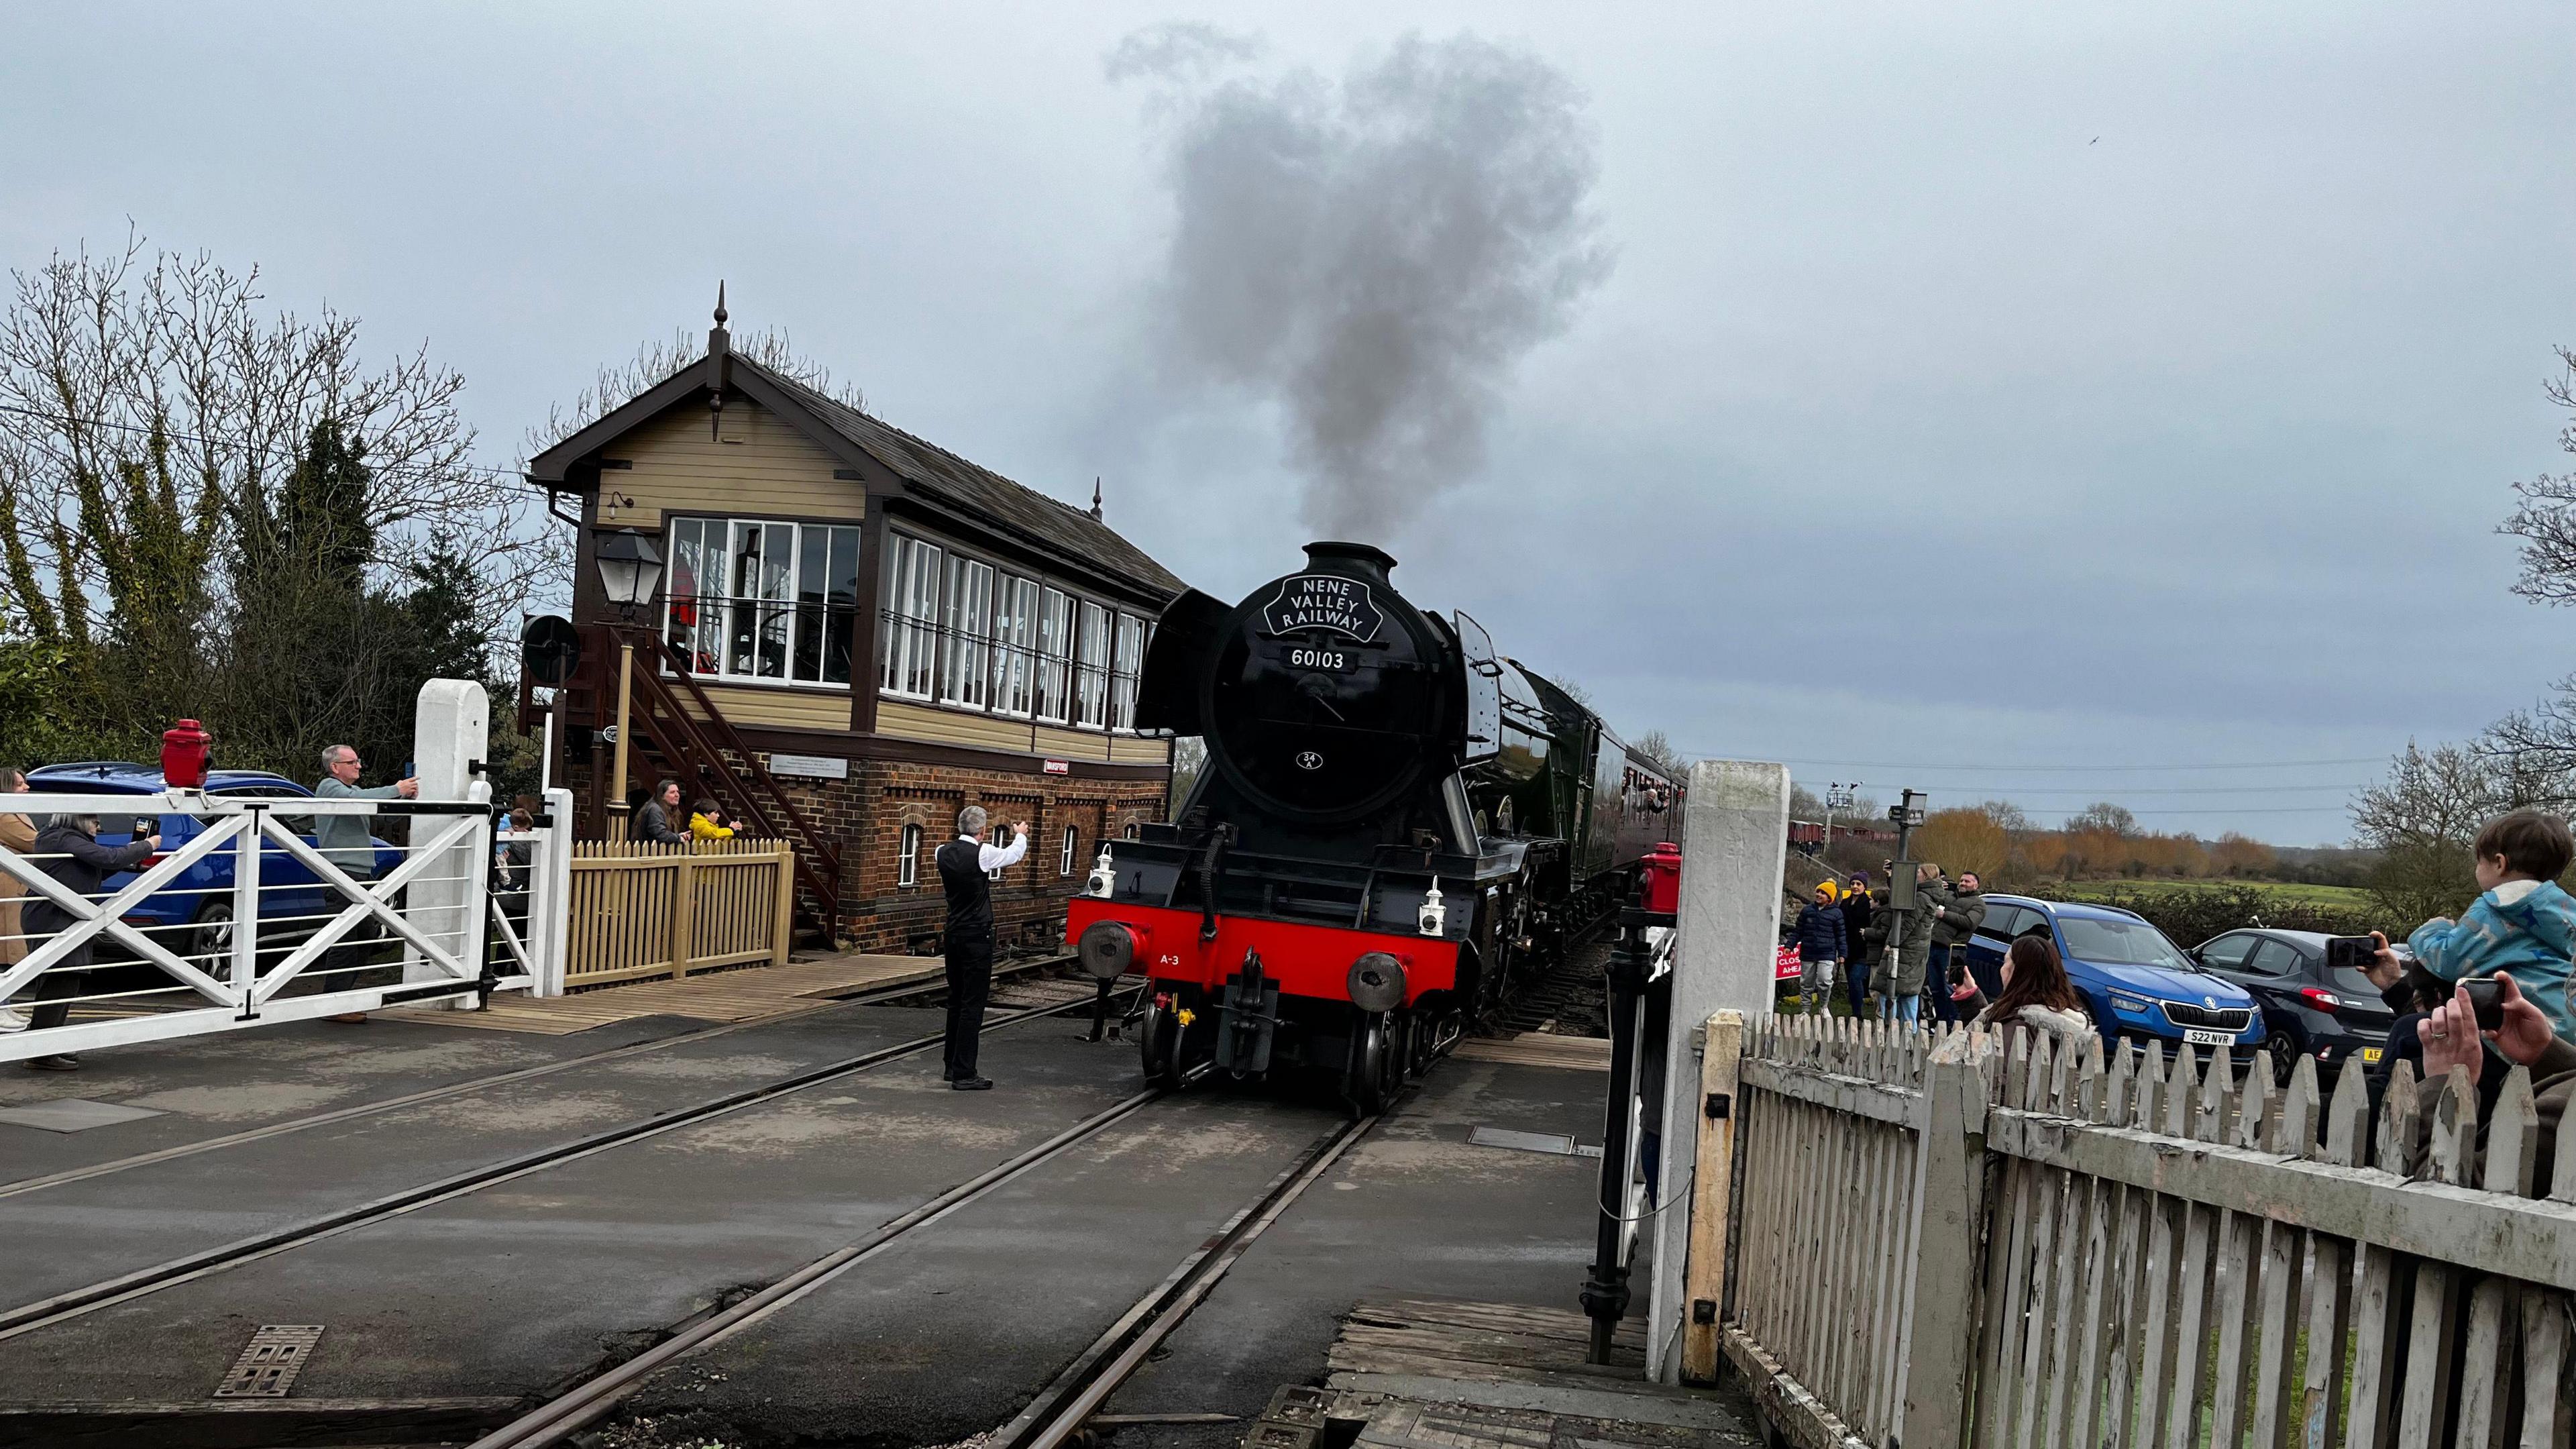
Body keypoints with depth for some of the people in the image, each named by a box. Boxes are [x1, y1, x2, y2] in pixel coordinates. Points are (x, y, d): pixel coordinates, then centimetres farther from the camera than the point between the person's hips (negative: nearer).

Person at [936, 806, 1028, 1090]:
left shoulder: (943, 853, 2)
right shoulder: (982, 854, -15)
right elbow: (1013, 855, 5)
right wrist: (1021, 835, 27)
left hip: (954, 935, 7)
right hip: (977, 937, -7)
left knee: (956, 1000, 18)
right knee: (973, 1004, -5)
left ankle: (951, 1065, 27)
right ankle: (964, 1074, -5)